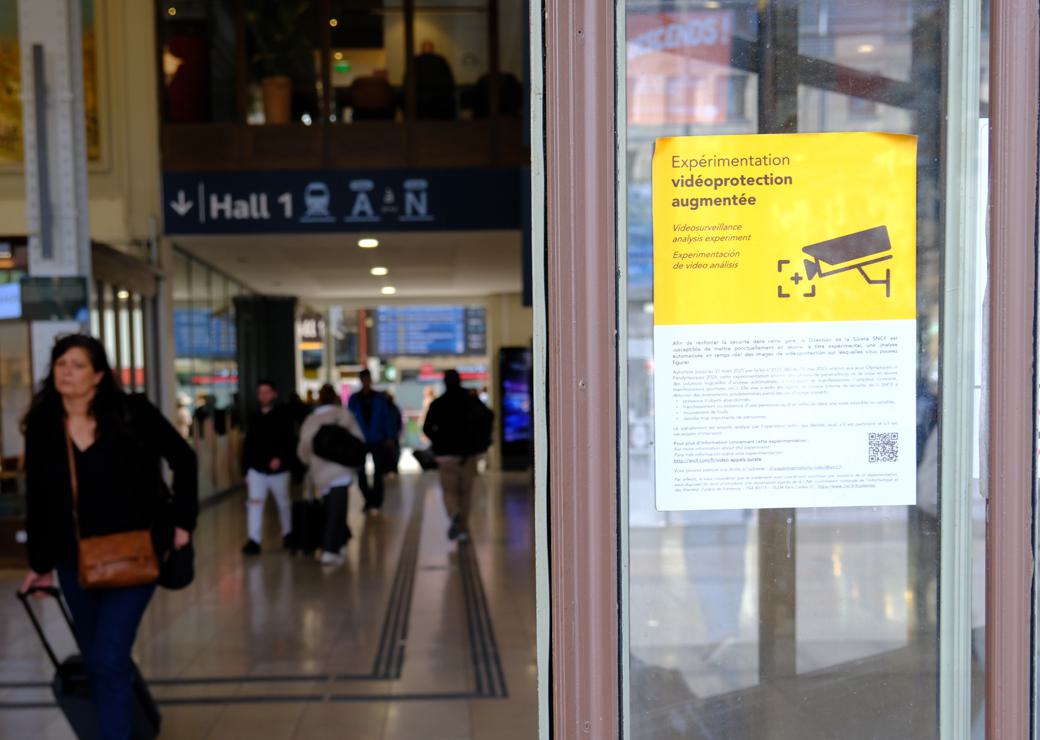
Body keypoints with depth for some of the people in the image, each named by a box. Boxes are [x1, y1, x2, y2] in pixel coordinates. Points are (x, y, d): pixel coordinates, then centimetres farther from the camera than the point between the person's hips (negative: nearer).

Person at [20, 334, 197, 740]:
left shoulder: (132, 413, -11)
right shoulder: (42, 427, 0)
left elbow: (184, 460, -1)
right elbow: (36, 501, 7)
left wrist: (182, 521, -5)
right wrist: (40, 563, 9)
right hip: (75, 564, 4)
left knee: (109, 660, -9)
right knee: (96, 663, 15)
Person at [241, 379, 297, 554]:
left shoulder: (283, 415, -4)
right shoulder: (254, 418, 9)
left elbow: (290, 440, -14)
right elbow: (247, 445, 10)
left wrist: (280, 457, -30)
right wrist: (245, 471, 7)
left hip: (278, 470, -2)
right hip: (256, 469, 3)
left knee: (283, 503, 13)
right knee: (254, 503, -9)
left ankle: (287, 533, 32)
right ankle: (253, 540, -9)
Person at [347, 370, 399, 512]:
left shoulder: (380, 398, -1)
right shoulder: (354, 399, 2)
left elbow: (387, 418, 0)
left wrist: (390, 438, -5)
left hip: (377, 441, -1)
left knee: (378, 472, 3)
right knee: (360, 472, 1)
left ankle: (376, 501, 12)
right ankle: (369, 500, 13)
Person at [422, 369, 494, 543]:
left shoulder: (438, 404, -1)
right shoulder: (472, 400, 3)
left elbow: (427, 428, -6)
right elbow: (488, 415, -10)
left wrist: (439, 441, 10)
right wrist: (482, 439, 0)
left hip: (447, 454, -2)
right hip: (469, 453, 2)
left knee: (449, 491, 5)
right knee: (465, 492, 11)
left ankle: (454, 514, -25)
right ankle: (464, 529, 11)